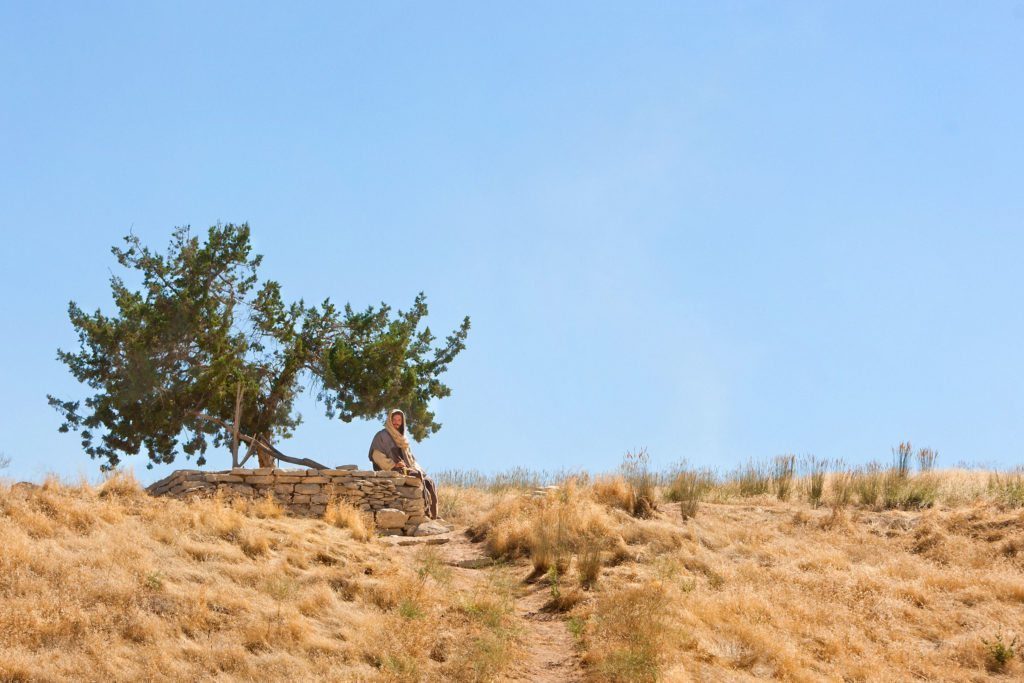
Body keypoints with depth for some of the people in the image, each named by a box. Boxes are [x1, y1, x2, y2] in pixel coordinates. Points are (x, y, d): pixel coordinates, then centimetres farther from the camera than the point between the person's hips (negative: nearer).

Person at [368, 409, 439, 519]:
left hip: (408, 470, 7)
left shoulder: (402, 439, 25)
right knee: (418, 477, -31)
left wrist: (416, 467, 3)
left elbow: (411, 458, 25)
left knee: (430, 483, -16)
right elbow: (376, 455, -10)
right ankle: (425, 513, -34)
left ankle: (433, 515, -24)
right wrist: (393, 464, -18)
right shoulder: (382, 436, 3)